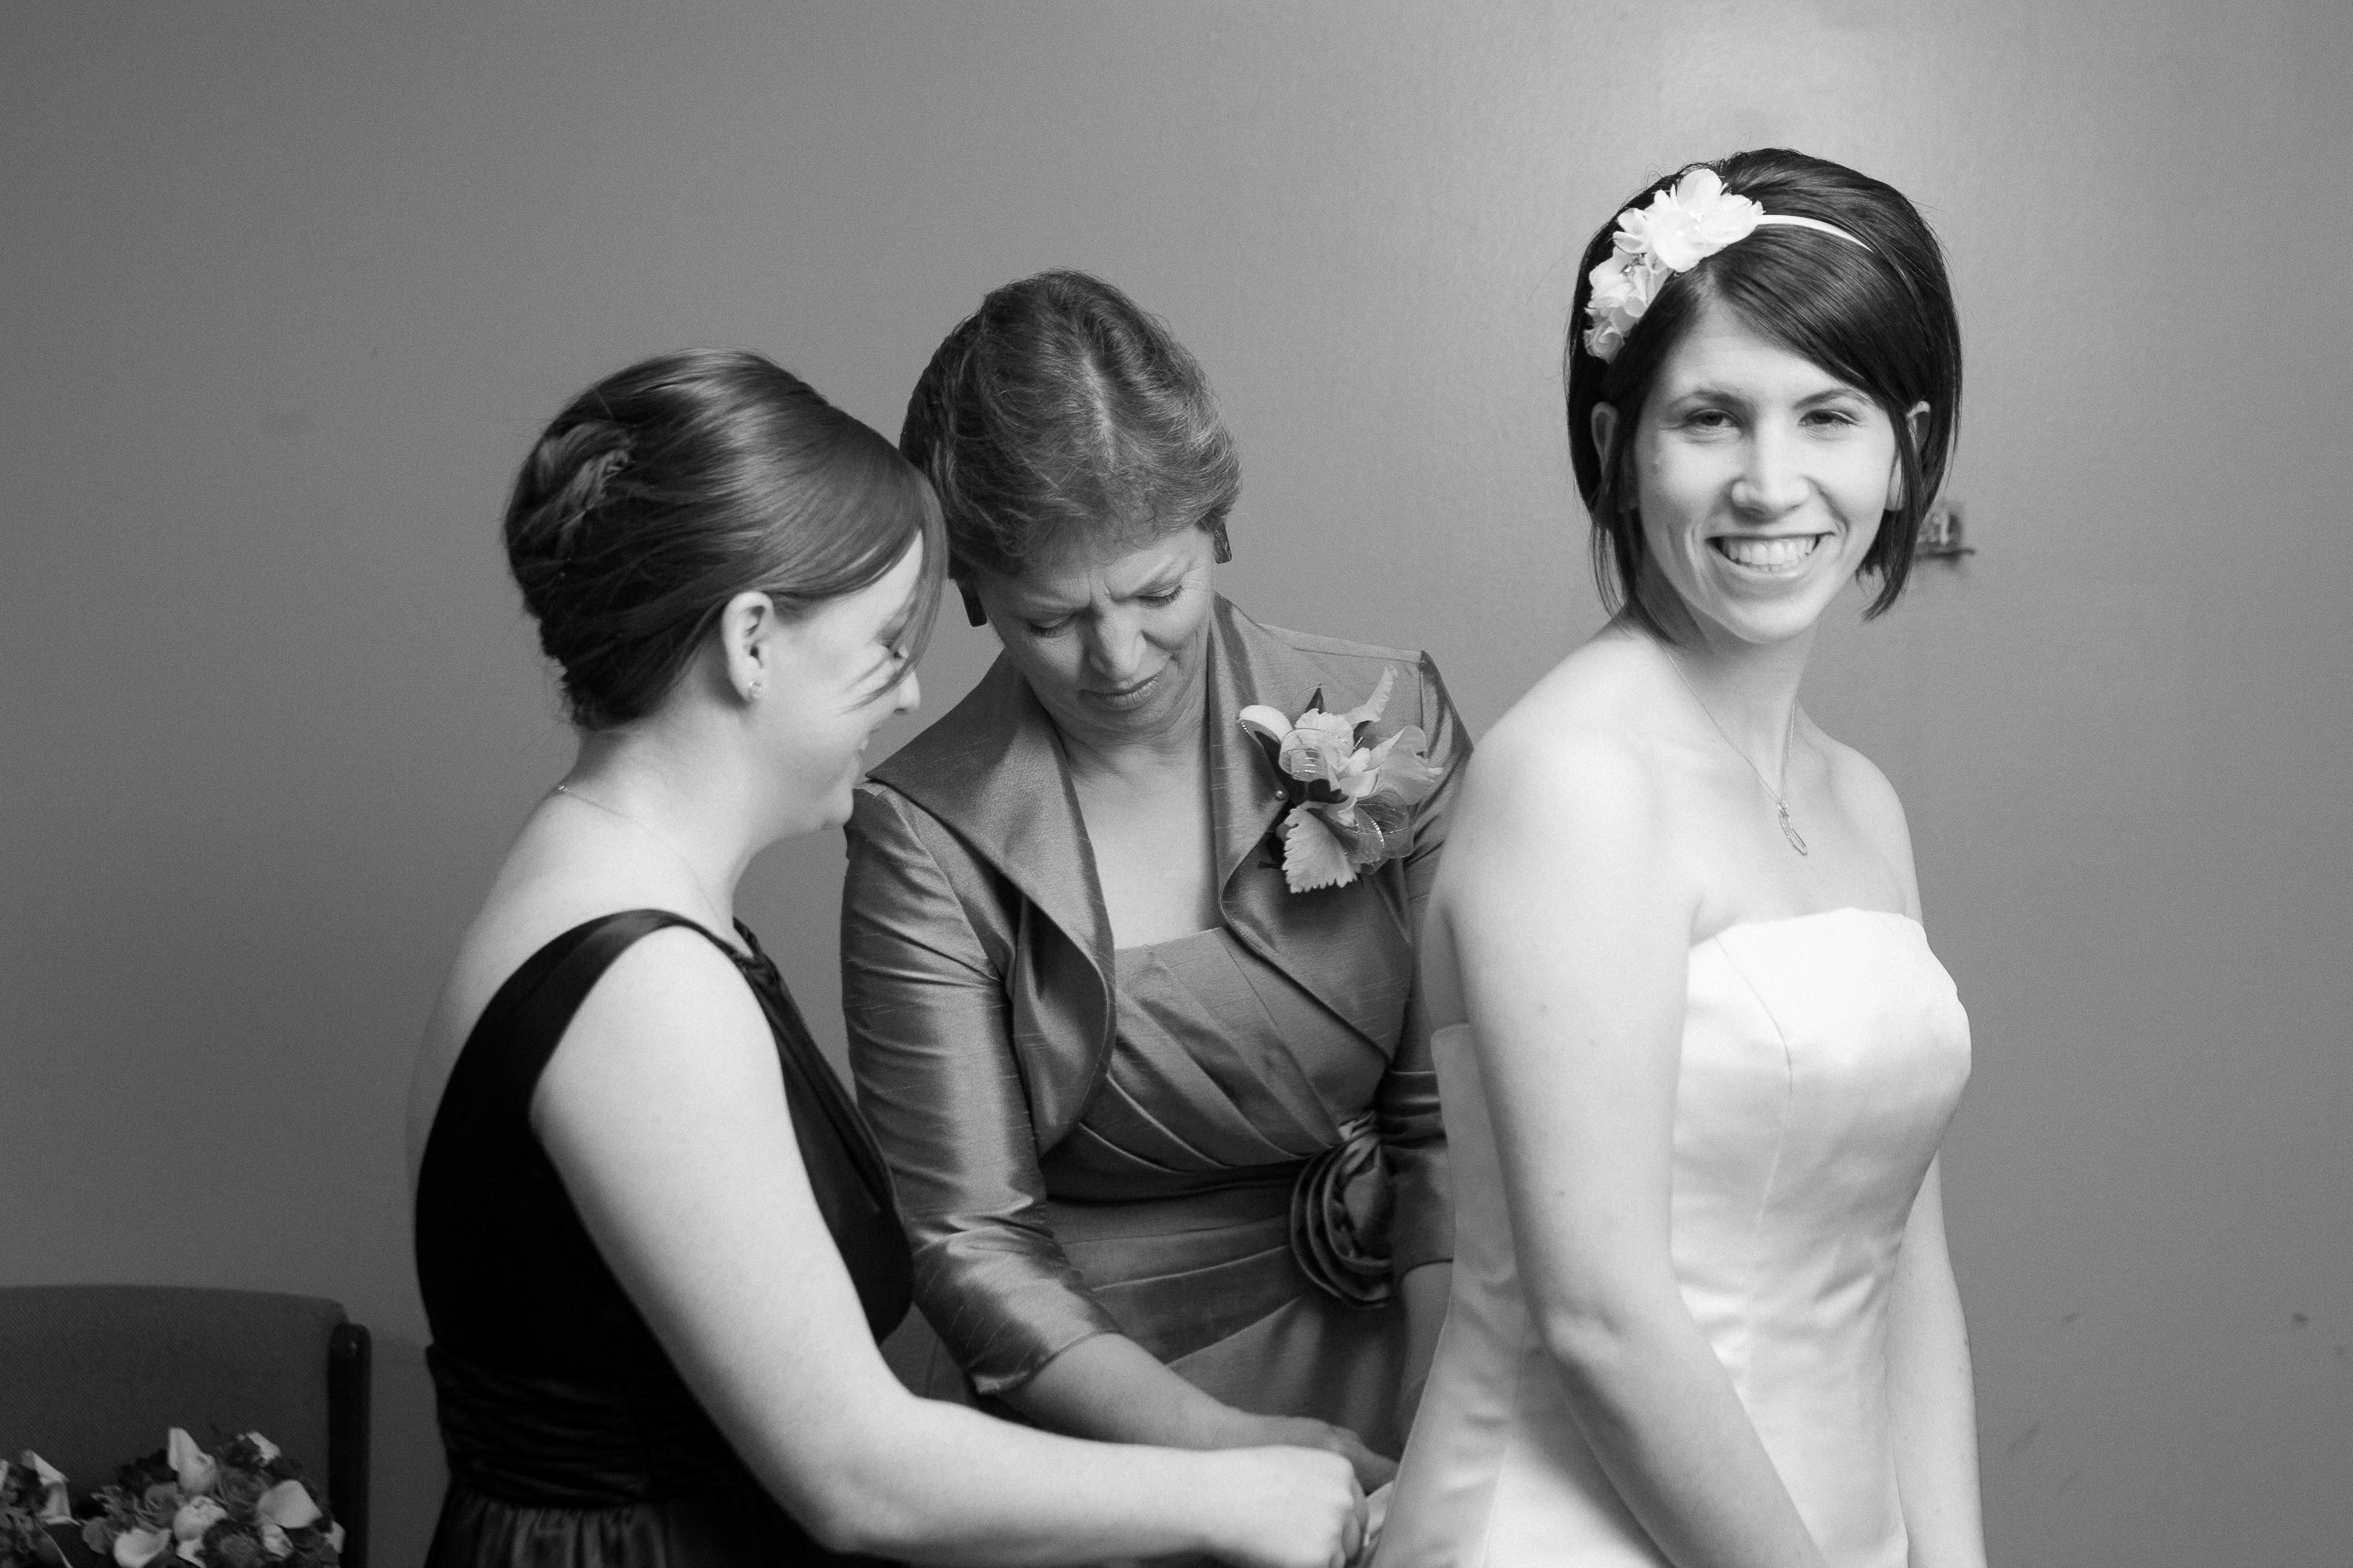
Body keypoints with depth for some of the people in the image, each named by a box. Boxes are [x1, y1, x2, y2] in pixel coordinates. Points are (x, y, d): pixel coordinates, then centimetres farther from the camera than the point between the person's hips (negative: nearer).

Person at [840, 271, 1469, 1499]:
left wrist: (1436, 1451, -17)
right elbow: (969, 1248, -12)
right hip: (1100, 1425, -1)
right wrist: (1229, 1446, -21)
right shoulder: (928, 836, -14)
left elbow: (1451, 1122, -8)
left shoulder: (1388, 720, -9)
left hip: (1384, 1393, 2)